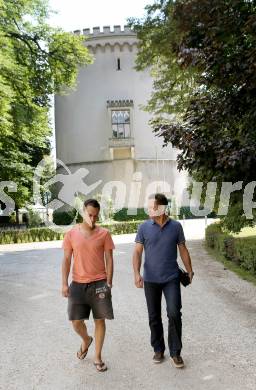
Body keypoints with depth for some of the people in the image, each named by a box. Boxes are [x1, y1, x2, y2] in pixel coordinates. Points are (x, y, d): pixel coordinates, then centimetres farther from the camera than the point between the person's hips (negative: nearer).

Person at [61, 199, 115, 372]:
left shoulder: (104, 234, -4)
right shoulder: (71, 234, -2)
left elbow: (109, 260, -2)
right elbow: (66, 260, 1)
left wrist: (109, 283, -6)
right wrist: (65, 283, -4)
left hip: (99, 283, -1)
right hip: (78, 284, 1)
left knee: (100, 320, 6)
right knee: (76, 321, 6)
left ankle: (98, 357, 24)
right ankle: (86, 340, 40)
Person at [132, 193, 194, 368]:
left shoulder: (176, 226, -1)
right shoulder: (144, 227, -2)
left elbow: (183, 250, 8)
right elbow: (137, 252, -4)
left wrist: (190, 270, 9)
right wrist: (137, 273, -16)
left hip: (172, 278, -1)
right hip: (150, 279, 1)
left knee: (174, 313, -9)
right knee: (154, 317, 10)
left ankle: (175, 352, 8)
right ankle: (159, 350, 27)